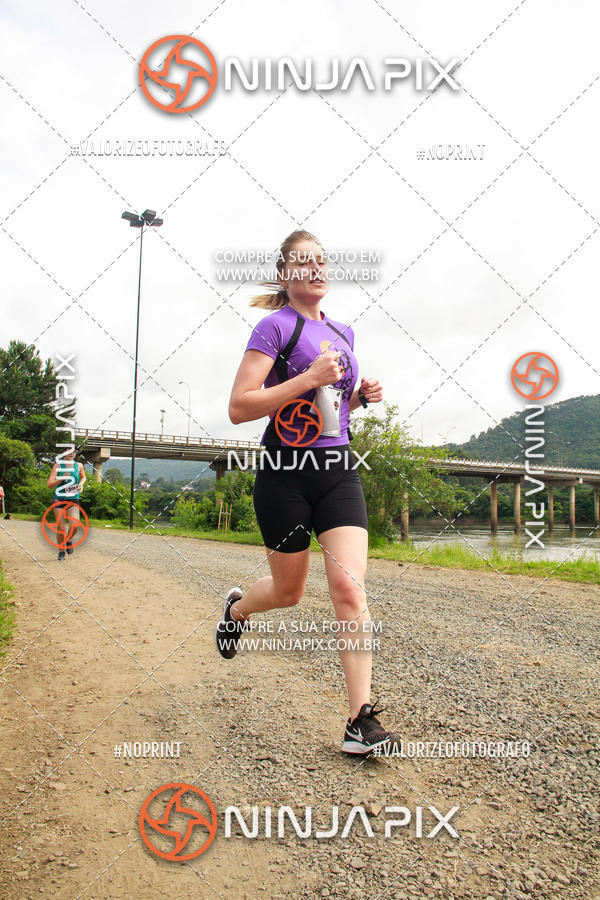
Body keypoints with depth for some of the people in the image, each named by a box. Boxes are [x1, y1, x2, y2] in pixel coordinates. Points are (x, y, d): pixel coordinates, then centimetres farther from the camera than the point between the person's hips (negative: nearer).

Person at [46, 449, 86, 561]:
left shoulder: (79, 466, 3)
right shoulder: (58, 466, -5)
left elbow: (83, 477, 25)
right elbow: (49, 484, -11)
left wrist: (81, 484, 4)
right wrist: (62, 479, -25)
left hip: (73, 501, 1)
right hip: (59, 500, -1)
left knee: (74, 526, -16)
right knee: (60, 529, 3)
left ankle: (69, 540, 18)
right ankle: (61, 551, 24)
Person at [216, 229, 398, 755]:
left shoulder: (343, 333, 14)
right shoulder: (276, 326, -6)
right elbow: (239, 407, -14)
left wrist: (361, 396, 6)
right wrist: (308, 378, -21)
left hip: (338, 471, 5)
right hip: (285, 474, -4)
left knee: (349, 586, -9)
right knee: (289, 592, 12)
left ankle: (362, 720, -2)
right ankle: (236, 607, 47)